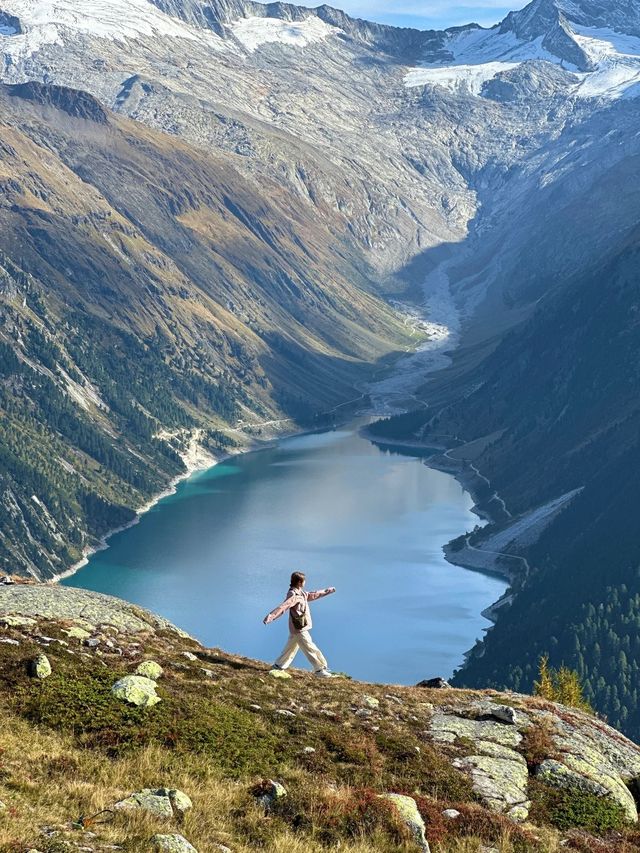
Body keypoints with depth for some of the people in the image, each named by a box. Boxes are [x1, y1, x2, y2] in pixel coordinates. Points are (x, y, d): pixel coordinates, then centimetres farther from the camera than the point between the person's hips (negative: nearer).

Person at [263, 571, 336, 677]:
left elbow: (313, 595, 27)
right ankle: (320, 670, 5)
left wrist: (326, 591, 38)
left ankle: (279, 665, 31)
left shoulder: (301, 593, 9)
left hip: (297, 628, 10)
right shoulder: (293, 595, -22)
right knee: (311, 649, -2)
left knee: (291, 648, 20)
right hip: (299, 628, -10)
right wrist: (270, 616, -45)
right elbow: (283, 607, -34)